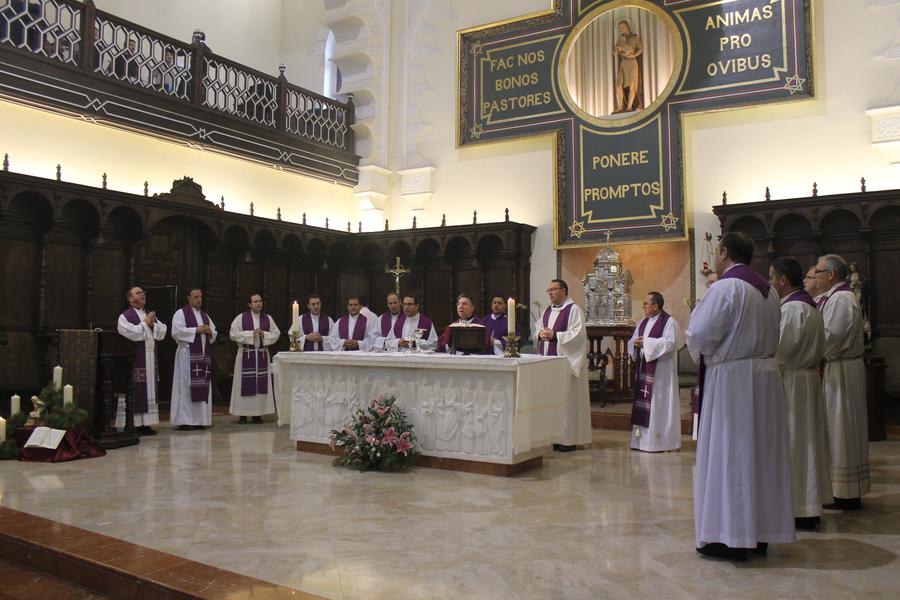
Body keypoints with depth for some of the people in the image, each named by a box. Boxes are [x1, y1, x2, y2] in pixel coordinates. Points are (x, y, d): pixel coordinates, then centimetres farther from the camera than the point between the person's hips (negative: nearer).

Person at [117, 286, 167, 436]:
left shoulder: (150, 315, 19)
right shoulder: (125, 316, -2)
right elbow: (131, 333, -17)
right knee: (136, 392, -7)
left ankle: (145, 423, 10)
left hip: (151, 359, 6)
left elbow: (162, 332, 10)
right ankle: (135, 424, -3)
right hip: (134, 360, -6)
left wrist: (153, 324, -6)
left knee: (149, 391, 5)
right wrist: (145, 324, -9)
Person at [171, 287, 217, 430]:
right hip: (187, 355, -6)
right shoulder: (181, 313, 0)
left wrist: (209, 332, -1)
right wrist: (196, 330, -14)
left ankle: (199, 419, 10)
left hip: (203, 355, 6)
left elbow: (214, 333, 22)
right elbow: (176, 332, -12)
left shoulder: (205, 316, 19)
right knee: (186, 386, -7)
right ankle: (184, 420, -3)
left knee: (202, 387, 5)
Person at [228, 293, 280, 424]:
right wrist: (251, 333, -14)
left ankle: (257, 413, 10)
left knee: (261, 384, 3)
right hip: (246, 354, -3)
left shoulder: (268, 318, 8)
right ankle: (242, 414, 5)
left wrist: (264, 334, -10)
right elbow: (233, 334, -6)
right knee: (245, 384, -2)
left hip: (262, 355, 3)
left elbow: (276, 334, 8)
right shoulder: (241, 318, 0)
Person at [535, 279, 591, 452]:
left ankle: (568, 439, 1)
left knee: (565, 398, -5)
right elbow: (538, 328, 24)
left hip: (564, 361, -7)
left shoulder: (573, 310, -7)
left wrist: (554, 335, -18)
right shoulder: (547, 310, 17)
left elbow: (578, 333, -15)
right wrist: (540, 333, 0)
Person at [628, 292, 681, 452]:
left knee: (657, 403, -6)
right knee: (642, 403, 8)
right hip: (643, 368, 8)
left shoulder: (669, 322, -7)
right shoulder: (643, 322, 16)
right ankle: (642, 438, 14)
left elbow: (671, 342, -19)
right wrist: (636, 343, -6)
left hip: (660, 371, -8)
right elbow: (633, 340, 18)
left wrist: (647, 342, -18)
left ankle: (658, 441, 0)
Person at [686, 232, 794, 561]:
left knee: (728, 454, -1)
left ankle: (731, 538, 4)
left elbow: (701, 335, -18)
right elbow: (772, 337, 19)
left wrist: (701, 352, 2)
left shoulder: (724, 288, -15)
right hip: (766, 376, 8)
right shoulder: (767, 290, 11)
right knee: (761, 453, 13)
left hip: (732, 380, -8)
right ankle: (760, 532, 22)